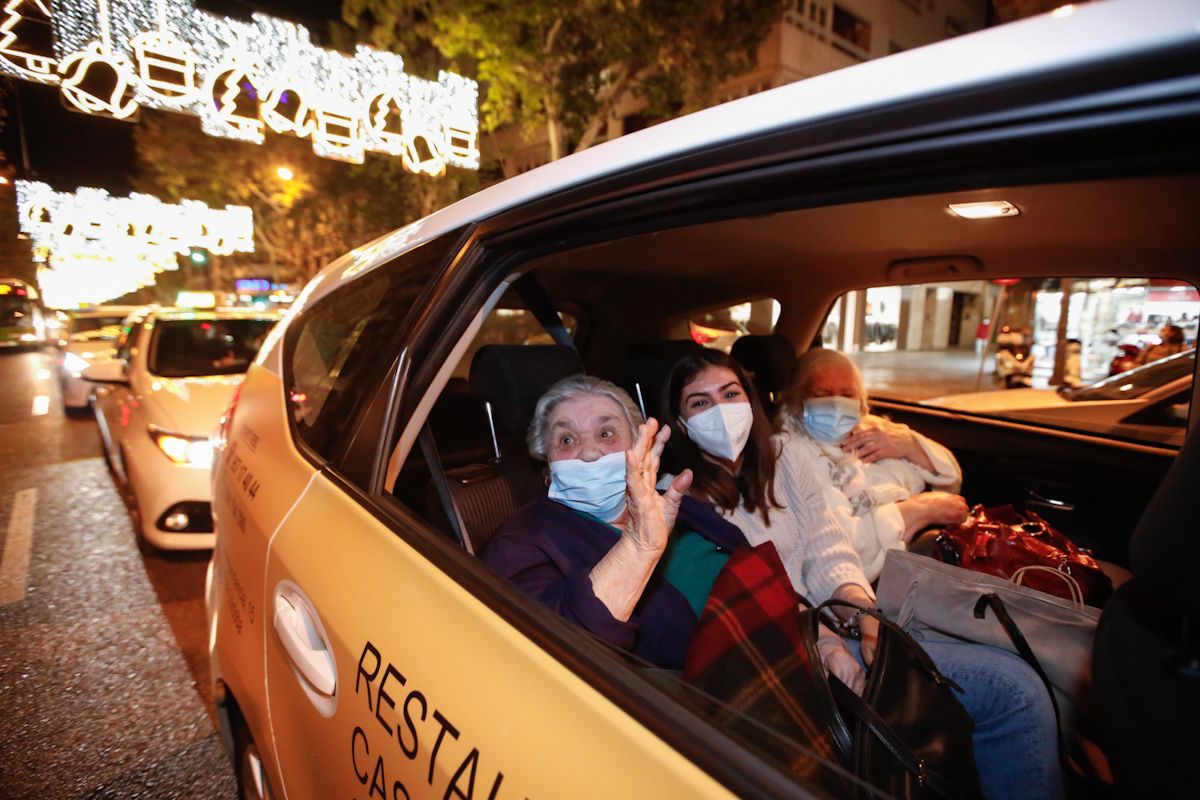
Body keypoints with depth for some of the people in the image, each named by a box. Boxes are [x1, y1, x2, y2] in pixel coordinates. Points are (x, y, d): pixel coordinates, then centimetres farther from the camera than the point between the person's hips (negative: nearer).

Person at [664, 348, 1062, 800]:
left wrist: (865, 614, -13)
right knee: (1013, 690, -14)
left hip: (835, 616, 6)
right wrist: (820, 643, -26)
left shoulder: (779, 453, 9)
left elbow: (827, 550, 5)